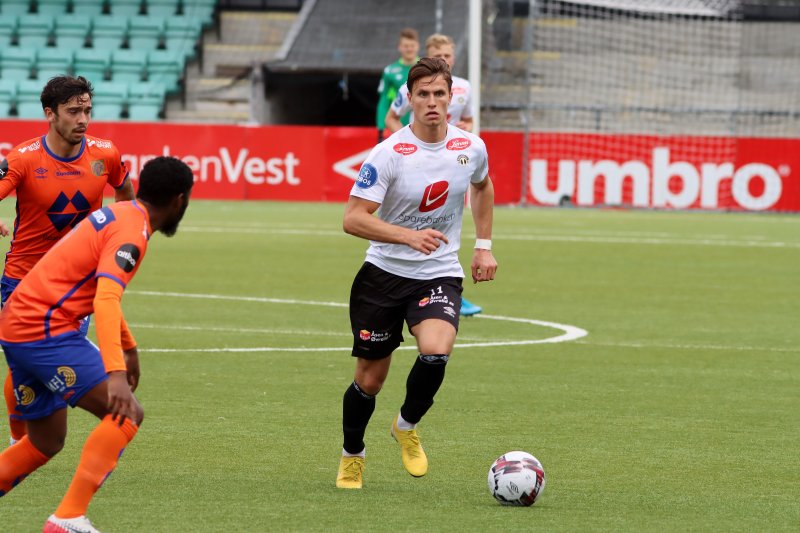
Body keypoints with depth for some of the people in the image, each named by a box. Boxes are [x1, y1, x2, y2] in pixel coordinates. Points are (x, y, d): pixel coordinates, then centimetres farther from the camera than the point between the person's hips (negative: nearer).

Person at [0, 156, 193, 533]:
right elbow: (105, 301, -30)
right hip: (48, 332, -10)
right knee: (126, 414, -12)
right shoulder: (131, 232, -14)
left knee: (46, 442, 18)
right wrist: (116, 374, -40)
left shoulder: (118, 214, 17)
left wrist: (128, 347, 44)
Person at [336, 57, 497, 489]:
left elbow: (482, 186, 21)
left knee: (436, 351, -27)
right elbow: (353, 219, -19)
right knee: (370, 379, 5)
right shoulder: (389, 154, -16)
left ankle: (407, 426, 3)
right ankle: (352, 457, 33)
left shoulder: (470, 147, -3)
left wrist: (483, 245, 17)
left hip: (439, 275, 2)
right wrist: (410, 236, -32)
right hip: (383, 274, -2)